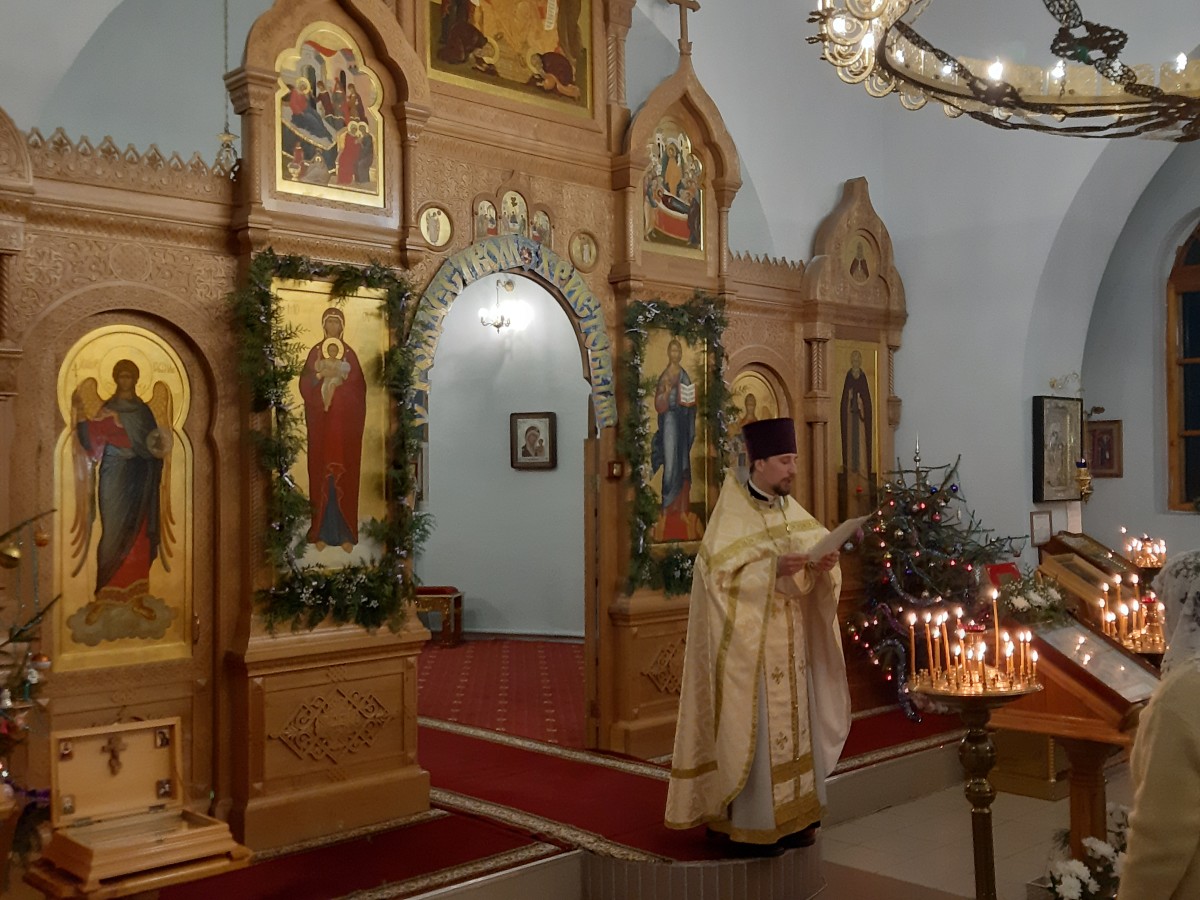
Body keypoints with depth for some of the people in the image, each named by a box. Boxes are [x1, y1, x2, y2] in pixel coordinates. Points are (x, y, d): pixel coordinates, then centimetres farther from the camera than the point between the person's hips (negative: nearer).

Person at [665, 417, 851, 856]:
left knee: (795, 723, 11)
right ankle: (751, 826, 7)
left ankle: (791, 815, 22)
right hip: (750, 645, -7)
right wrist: (773, 568, -29)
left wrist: (823, 564, -13)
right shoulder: (731, 517, -12)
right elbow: (722, 575, -20)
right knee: (752, 729, -2)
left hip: (792, 643, 7)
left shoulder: (793, 512, 10)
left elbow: (817, 553, 9)